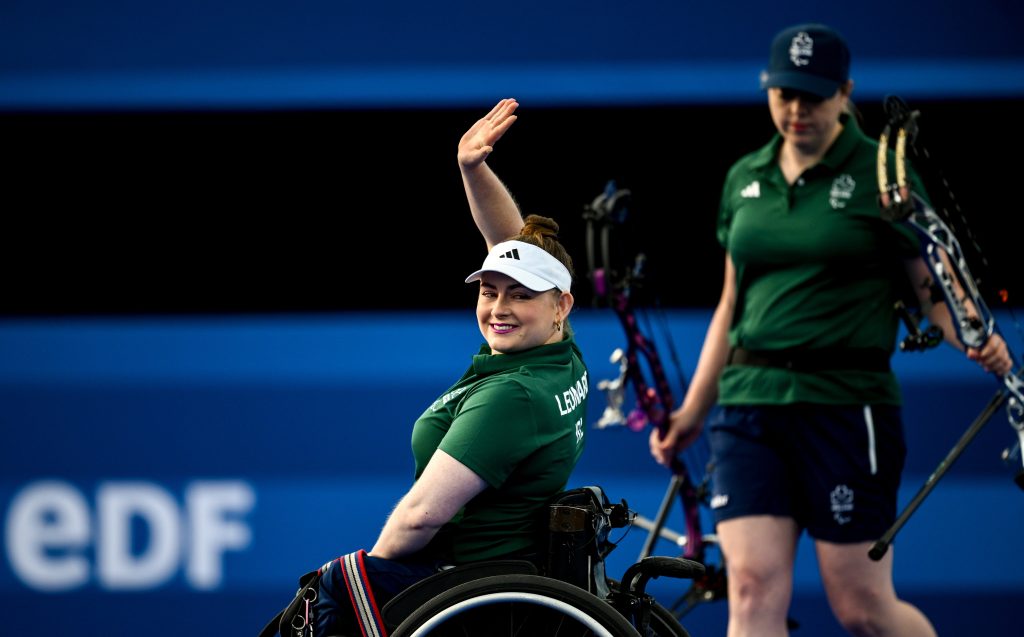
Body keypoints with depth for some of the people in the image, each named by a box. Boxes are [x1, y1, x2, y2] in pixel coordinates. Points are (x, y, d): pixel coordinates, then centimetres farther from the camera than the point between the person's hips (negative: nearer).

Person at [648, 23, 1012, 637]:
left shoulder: (883, 174, -3)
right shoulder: (744, 179, 11)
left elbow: (936, 289, -2)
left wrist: (977, 341, -23)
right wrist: (692, 410, 21)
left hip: (846, 404, -4)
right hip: (748, 402, 4)